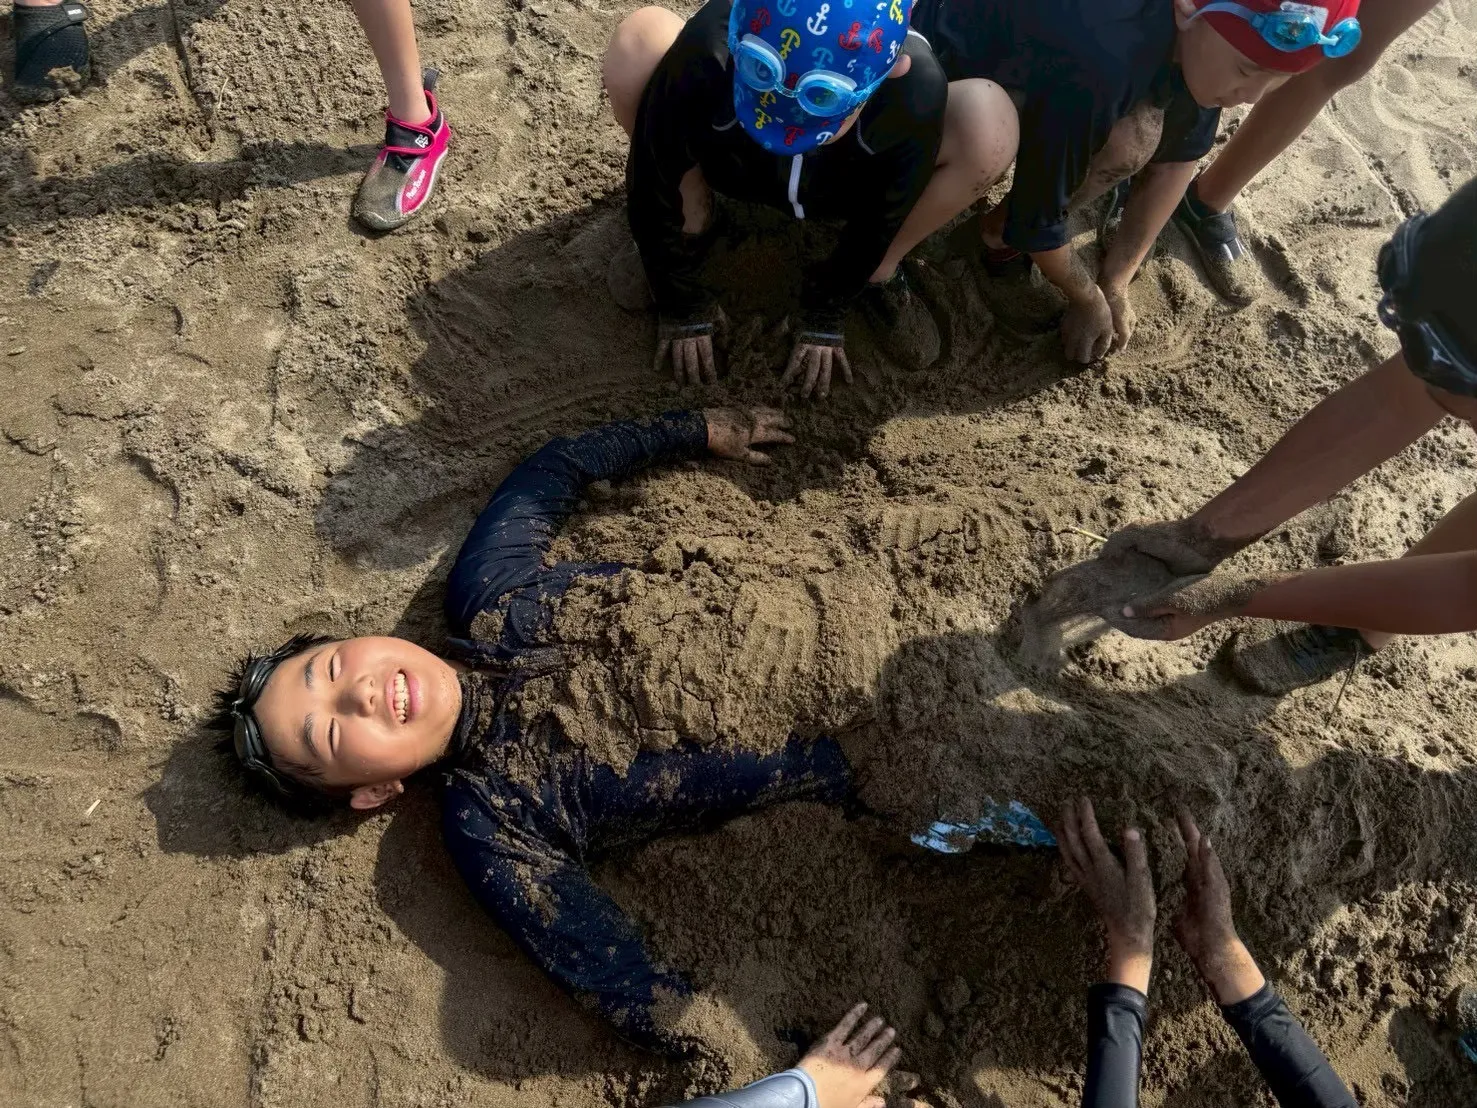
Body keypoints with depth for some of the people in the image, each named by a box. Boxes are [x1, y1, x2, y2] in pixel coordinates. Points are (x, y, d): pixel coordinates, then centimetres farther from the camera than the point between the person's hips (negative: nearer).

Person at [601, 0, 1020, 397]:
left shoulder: (916, 93, -38)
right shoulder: (704, 57, -40)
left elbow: (880, 219, -20)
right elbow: (653, 190, -24)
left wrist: (824, 318, -12)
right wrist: (683, 309, -14)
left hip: (851, 183, 0)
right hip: (734, 164, 0)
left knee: (990, 128, -30)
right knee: (639, 41, -30)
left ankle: (876, 276, -1)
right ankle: (693, 233, -2)